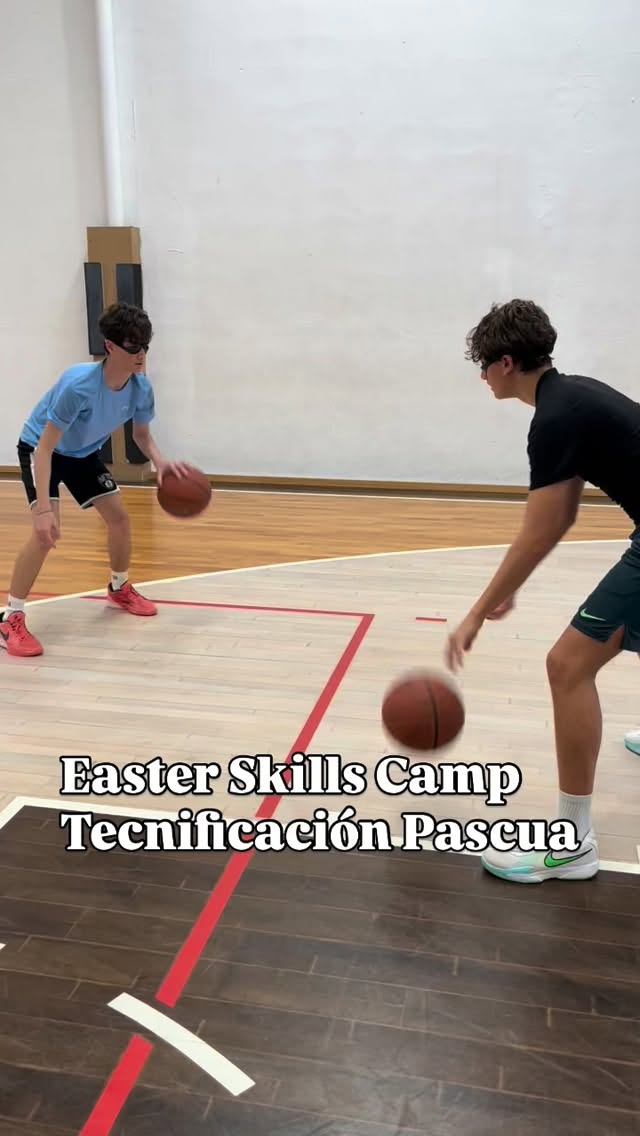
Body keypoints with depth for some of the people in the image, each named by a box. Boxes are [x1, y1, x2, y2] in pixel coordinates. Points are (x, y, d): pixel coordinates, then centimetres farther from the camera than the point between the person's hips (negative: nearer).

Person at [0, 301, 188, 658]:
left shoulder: (141, 387, -19)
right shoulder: (78, 384, -38)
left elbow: (142, 434, 0)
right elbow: (45, 447, -35)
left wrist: (160, 462, -23)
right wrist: (43, 508, -42)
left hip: (84, 453, 6)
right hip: (40, 449, -6)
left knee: (119, 516, 6)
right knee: (47, 531, -23)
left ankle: (120, 587, 34)